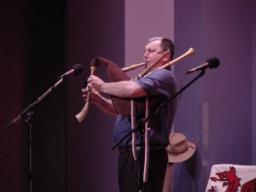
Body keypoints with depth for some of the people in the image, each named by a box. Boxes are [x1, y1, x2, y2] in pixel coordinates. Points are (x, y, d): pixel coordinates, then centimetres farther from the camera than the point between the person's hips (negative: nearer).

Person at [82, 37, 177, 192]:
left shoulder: (163, 76, -10)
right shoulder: (149, 77, 23)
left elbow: (132, 89, -29)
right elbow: (119, 109, 23)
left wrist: (102, 86, -13)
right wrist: (98, 100, 4)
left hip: (144, 154, -10)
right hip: (131, 152, 10)